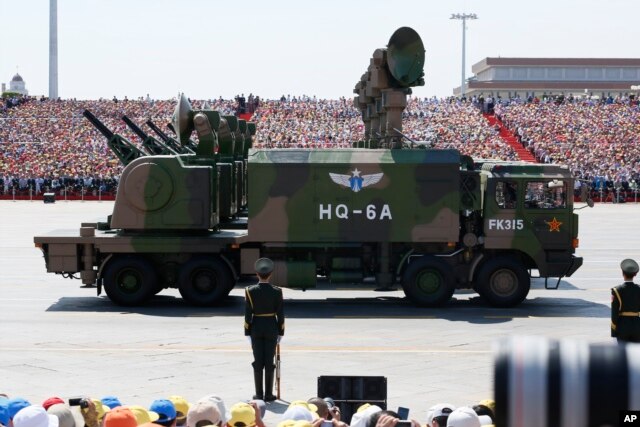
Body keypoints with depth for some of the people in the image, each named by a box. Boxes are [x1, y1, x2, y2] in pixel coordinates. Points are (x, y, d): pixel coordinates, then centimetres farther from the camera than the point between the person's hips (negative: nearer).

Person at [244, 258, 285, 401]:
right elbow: (280, 313, -4)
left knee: (258, 362, 6)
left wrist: (247, 332, 1)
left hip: (256, 329, 0)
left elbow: (248, 313, -6)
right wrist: (280, 332, 5)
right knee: (269, 362, 4)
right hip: (271, 328, 0)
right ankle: (268, 394, 6)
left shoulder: (250, 291, -7)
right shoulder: (276, 291, -7)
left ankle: (259, 394, 9)